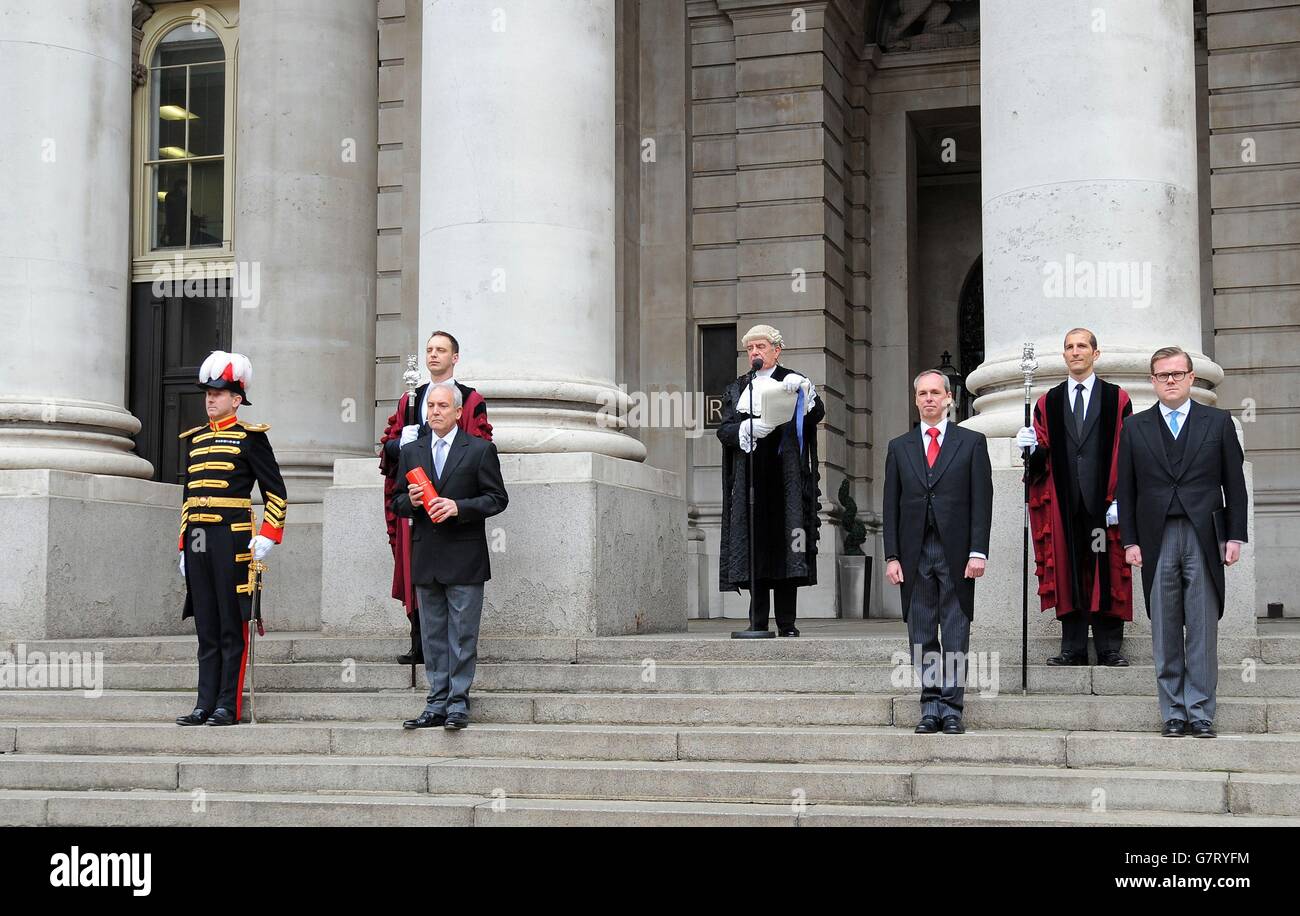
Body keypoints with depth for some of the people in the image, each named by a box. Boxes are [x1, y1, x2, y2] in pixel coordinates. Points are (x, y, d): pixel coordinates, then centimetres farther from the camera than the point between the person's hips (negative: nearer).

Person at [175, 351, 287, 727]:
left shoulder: (250, 436, -1)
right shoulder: (196, 439, 17)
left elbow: (275, 491, -2)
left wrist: (267, 536, -10)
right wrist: (184, 544, 18)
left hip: (232, 538, -6)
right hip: (197, 540, 6)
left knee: (232, 627, -1)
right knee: (206, 629, 8)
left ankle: (229, 705, 3)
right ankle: (205, 704, 11)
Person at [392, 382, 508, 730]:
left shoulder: (480, 450, 1)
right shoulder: (410, 452, 13)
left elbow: (497, 498, -2)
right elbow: (397, 504, 15)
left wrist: (459, 507, -15)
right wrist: (410, 501, -8)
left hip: (464, 559, -4)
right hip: (425, 560, 4)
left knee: (462, 634, -2)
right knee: (432, 635, 7)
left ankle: (458, 703, 3)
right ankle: (437, 704, 12)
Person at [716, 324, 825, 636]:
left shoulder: (793, 382, 9)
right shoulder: (736, 389, 17)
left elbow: (817, 413, -7)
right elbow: (724, 430, 6)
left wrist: (804, 392, -26)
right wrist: (748, 429, -13)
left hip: (785, 479, -2)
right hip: (749, 479, 2)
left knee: (784, 545, -7)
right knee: (752, 545, -3)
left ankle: (787, 623, -5)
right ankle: (759, 622, 0)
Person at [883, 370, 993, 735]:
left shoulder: (972, 442, 5)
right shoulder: (899, 447, 12)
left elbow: (982, 500, 0)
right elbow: (891, 505, 9)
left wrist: (978, 552, -8)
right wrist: (891, 556, 1)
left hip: (956, 550, -2)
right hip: (915, 551, 2)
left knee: (956, 633, -1)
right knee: (921, 635, 4)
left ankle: (952, 707, 3)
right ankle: (930, 707, 9)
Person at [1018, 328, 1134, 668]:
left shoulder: (1117, 399, 5)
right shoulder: (1048, 403, 12)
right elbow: (1043, 456, 11)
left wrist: (1121, 500, -8)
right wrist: (1032, 448, -12)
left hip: (1103, 502, -2)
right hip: (1064, 502, 2)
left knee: (1106, 573, 0)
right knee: (1068, 573, 3)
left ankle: (1109, 649, 6)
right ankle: (1073, 649, 8)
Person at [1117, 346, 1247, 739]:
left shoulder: (1218, 422, 7)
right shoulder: (1135, 427, 9)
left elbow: (1234, 483, 6)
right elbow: (1126, 489, 8)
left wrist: (1235, 536, 0)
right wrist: (1130, 541, 1)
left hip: (1204, 539, -1)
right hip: (1157, 540, 1)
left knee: (1203, 630, 0)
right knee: (1165, 634, 3)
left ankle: (1200, 713, 6)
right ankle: (1173, 714, 10)